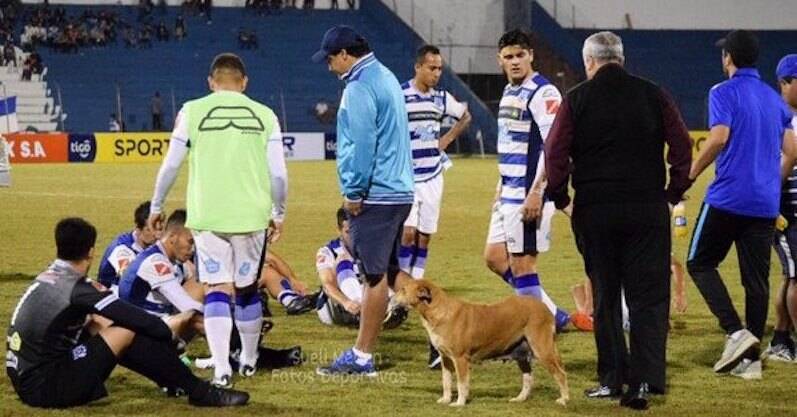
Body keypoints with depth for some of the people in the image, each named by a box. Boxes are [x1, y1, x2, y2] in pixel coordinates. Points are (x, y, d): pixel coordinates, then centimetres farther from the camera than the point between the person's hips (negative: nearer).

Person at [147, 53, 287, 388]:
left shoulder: (193, 112, 1)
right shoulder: (264, 116, 5)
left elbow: (170, 166, 6)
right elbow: (278, 174, 5)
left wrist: (156, 206, 19)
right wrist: (278, 213, 19)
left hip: (208, 216, -2)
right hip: (252, 216, 2)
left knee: (217, 289, 0)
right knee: (247, 289, 17)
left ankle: (221, 369, -13)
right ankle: (248, 360, 32)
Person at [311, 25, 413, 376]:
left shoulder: (359, 88, -14)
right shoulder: (387, 78, 16)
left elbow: (361, 144, -19)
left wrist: (353, 193, -12)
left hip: (375, 195, -10)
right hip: (401, 190, 10)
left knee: (374, 275, -5)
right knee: (390, 270, 17)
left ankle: (361, 357, -1)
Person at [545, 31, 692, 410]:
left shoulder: (577, 99, -1)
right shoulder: (653, 95, 3)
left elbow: (555, 152, -6)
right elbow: (681, 145, 1)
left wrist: (559, 195, 6)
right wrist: (675, 190, 9)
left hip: (594, 211, 0)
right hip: (648, 209, 0)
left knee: (605, 296, 12)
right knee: (648, 297, 2)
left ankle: (612, 378, 14)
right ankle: (644, 379, -9)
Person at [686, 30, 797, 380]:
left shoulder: (724, 93, -5)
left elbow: (719, 138, -19)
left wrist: (689, 175, -9)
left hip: (728, 197, -6)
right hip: (765, 203, 6)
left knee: (699, 263, 6)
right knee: (756, 279, 8)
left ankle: (736, 332, -11)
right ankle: (751, 359, 7)